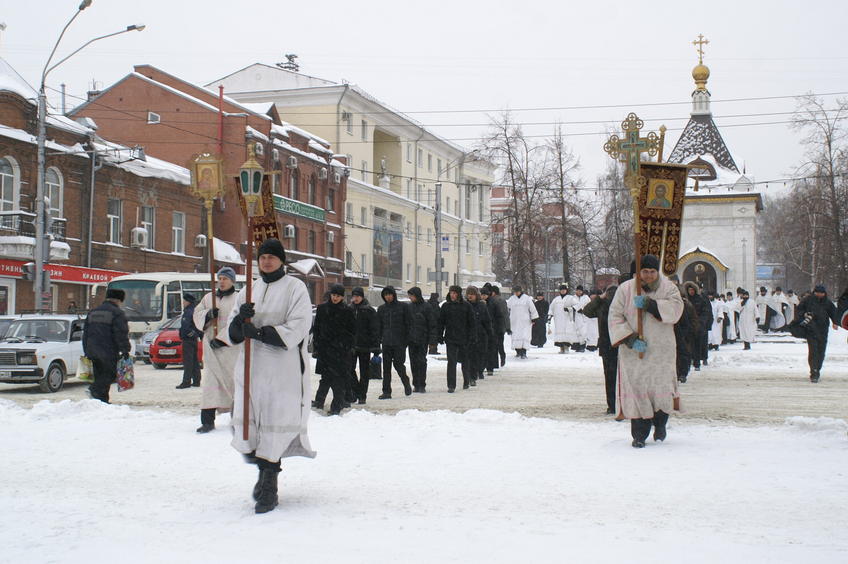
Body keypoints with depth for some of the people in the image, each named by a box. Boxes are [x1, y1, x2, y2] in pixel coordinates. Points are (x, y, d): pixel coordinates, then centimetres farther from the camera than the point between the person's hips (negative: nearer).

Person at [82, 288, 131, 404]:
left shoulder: (93, 312, 18)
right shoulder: (117, 313, -6)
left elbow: (85, 332, 21)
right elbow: (121, 334, -12)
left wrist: (86, 351, 24)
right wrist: (125, 350, -7)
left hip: (92, 351, 7)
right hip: (108, 351, -7)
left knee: (99, 375, 13)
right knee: (109, 374, -3)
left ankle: (102, 400, 11)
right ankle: (95, 390, -23)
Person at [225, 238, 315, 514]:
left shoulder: (295, 288, 0)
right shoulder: (248, 291, 17)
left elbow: (296, 330, -11)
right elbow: (232, 334, 13)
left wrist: (259, 332, -21)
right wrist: (240, 319, -10)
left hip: (283, 371, -5)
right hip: (250, 369, 5)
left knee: (276, 426, -6)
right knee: (246, 430, 5)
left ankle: (269, 486, 5)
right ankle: (265, 471, 28)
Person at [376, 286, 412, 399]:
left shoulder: (402, 307, 0)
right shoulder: (381, 309, 10)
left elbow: (409, 324, 1)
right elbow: (379, 326, 14)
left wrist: (406, 339, -6)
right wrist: (379, 339, 5)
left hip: (399, 342, -3)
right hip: (386, 342, 3)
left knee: (398, 364, -4)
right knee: (386, 367, 2)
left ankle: (406, 383, 23)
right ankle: (386, 391, 6)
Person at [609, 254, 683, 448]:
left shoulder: (668, 288, 3)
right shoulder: (625, 289, 2)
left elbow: (675, 309, -16)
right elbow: (615, 316, -2)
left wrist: (649, 303, -27)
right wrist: (630, 338, -14)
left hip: (661, 349, 0)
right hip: (633, 351, 0)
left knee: (661, 388, -3)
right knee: (636, 389, -3)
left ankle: (660, 424, 26)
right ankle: (639, 435, 9)